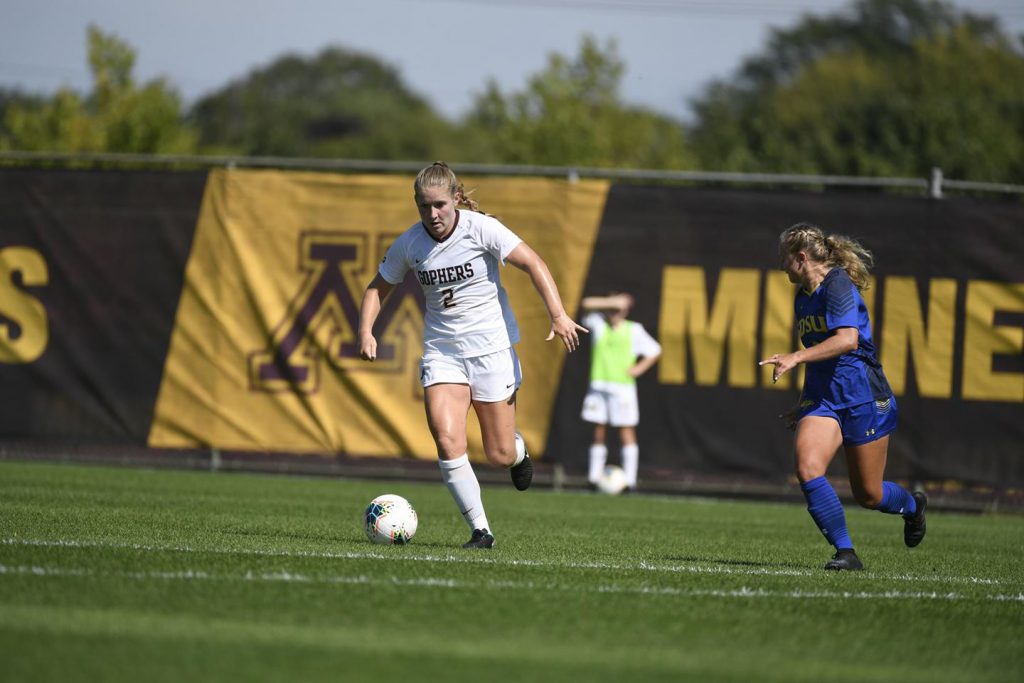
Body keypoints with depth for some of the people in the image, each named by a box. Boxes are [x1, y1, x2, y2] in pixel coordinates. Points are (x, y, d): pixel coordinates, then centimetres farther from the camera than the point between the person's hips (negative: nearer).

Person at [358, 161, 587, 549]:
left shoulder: (481, 228, -13)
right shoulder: (408, 244, -2)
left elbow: (532, 263, -13)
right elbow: (379, 288, 12)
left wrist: (558, 316, -23)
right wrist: (366, 331, -5)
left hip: (491, 346, -2)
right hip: (441, 351, 2)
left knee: (499, 455, 1)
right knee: (447, 442, -18)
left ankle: (518, 452, 40)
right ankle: (480, 530, -7)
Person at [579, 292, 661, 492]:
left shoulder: (634, 330, 4)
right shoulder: (598, 324, 5)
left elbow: (655, 351, 12)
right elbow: (586, 304, -10)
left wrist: (639, 369, -2)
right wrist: (612, 302, -16)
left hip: (623, 386, -1)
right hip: (598, 386, 1)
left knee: (626, 431, -4)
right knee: (599, 431, 2)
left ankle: (629, 479, -6)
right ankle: (594, 477, 5)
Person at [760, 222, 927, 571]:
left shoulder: (838, 285, -15)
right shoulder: (803, 296, 11)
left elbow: (847, 339, -30)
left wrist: (797, 357, -35)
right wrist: (803, 404, 25)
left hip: (864, 398, -7)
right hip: (822, 398, 7)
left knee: (868, 495, 4)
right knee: (807, 469, -20)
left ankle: (912, 505, 40)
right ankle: (845, 552, -12)